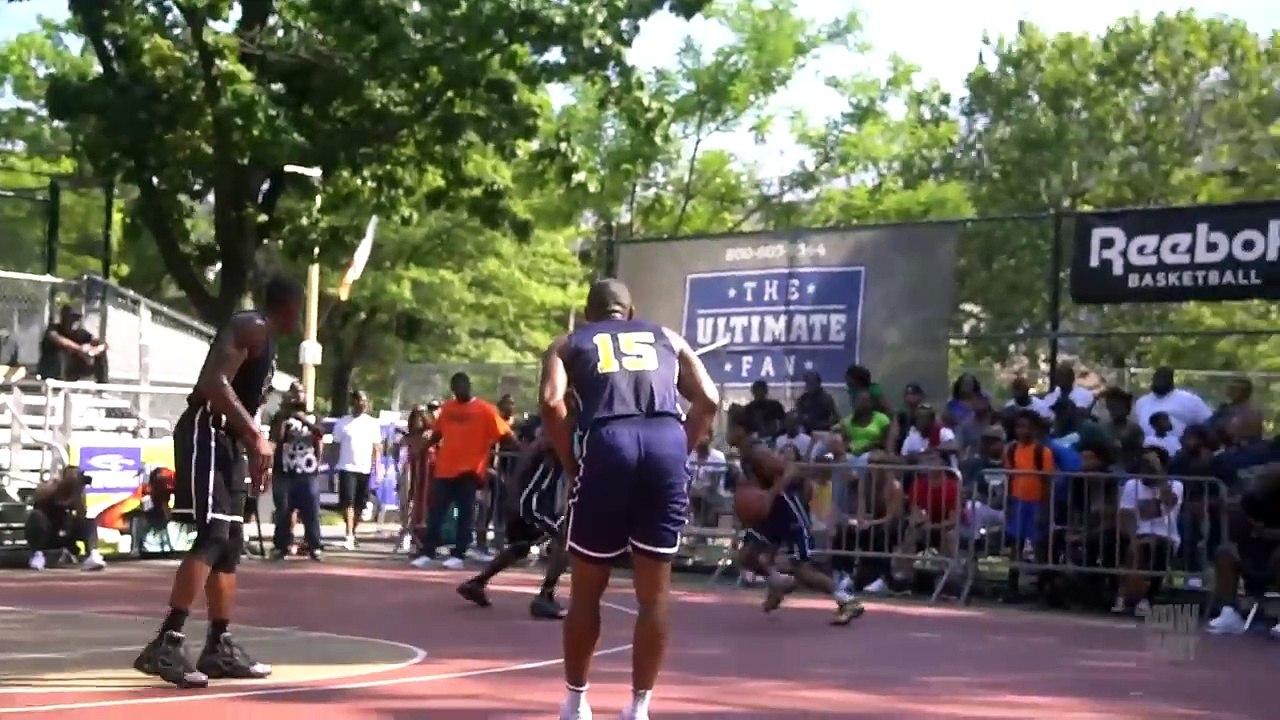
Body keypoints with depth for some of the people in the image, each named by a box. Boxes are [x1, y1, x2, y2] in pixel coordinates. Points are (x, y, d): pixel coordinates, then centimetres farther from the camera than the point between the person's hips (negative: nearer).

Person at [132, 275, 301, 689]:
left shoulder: (265, 340, 21)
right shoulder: (251, 327, -10)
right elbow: (215, 382, -24)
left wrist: (256, 451, 25)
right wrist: (257, 436, -27)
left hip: (226, 440, 11)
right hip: (205, 434, -11)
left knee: (230, 544, 11)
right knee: (212, 536, -19)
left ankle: (219, 647, 18)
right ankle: (166, 644, -23)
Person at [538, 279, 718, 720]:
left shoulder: (569, 343, 23)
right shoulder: (666, 338, 28)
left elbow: (551, 402, 3)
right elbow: (708, 399, 14)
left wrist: (572, 464, 10)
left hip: (607, 443, -1)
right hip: (666, 442, 1)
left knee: (587, 590, 13)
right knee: (654, 591, 11)